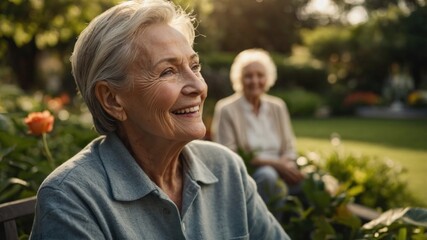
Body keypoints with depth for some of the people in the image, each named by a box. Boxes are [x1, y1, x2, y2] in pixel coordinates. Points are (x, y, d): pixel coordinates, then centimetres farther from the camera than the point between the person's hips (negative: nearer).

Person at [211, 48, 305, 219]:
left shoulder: (278, 107, 13)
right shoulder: (226, 110, -4)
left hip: (279, 172, 4)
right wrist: (273, 163, -16)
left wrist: (285, 164, -11)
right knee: (267, 174, -36)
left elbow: (289, 148, 14)